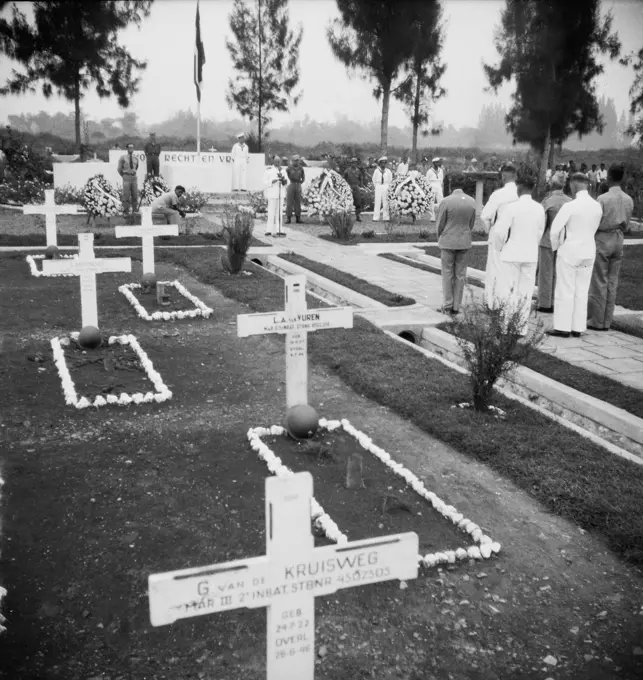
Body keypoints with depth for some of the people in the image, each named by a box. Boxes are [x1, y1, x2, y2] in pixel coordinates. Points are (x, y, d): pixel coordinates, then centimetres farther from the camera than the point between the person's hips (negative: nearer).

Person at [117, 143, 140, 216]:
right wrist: (124, 176, 12)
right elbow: (119, 169, 5)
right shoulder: (123, 157, -3)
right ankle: (125, 211, 3)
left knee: (135, 195, 4)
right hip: (126, 178, -4)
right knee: (126, 195, -4)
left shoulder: (135, 158, 8)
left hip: (134, 177, 4)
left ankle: (135, 210, 14)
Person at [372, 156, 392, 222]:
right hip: (378, 187, 0)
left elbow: (390, 180, 14)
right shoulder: (376, 171, 5)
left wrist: (388, 186, 9)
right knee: (377, 202, -5)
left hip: (386, 187, 1)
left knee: (385, 203, -2)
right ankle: (376, 218, -5)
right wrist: (377, 186, 8)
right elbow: (374, 179, 12)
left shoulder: (388, 171, 6)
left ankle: (386, 217, 1)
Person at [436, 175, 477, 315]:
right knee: (460, 274, 9)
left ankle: (448, 306, 7)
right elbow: (472, 223, 5)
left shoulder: (446, 201, -14)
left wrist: (440, 238, 10)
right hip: (464, 242, 3)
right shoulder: (472, 201, -3)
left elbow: (440, 224, -7)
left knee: (447, 274, 7)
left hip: (448, 242, -3)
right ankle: (456, 306, 12)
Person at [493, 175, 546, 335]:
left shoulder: (513, 207, -14)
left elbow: (499, 230, -16)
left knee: (507, 291, 3)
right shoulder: (539, 208, 0)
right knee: (526, 292, 10)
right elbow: (540, 232, 7)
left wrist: (500, 246, 2)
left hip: (512, 254, -4)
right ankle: (522, 327, 14)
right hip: (531, 255, 4)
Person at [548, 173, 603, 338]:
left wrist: (555, 246, 4)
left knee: (565, 291, 2)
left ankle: (562, 327, 3)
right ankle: (577, 328, 13)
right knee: (582, 291, 10)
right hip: (588, 252, 5)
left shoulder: (570, 206, -17)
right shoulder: (597, 206, -1)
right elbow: (594, 229, 6)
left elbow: (555, 229, -13)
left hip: (569, 252, -5)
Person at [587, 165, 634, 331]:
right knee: (612, 282, 9)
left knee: (599, 282, 1)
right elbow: (626, 224, 8)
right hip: (619, 239, 5)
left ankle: (597, 321, 3)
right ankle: (607, 321, 13)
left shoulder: (603, 198, -15)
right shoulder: (628, 200, 2)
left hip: (602, 239, -5)